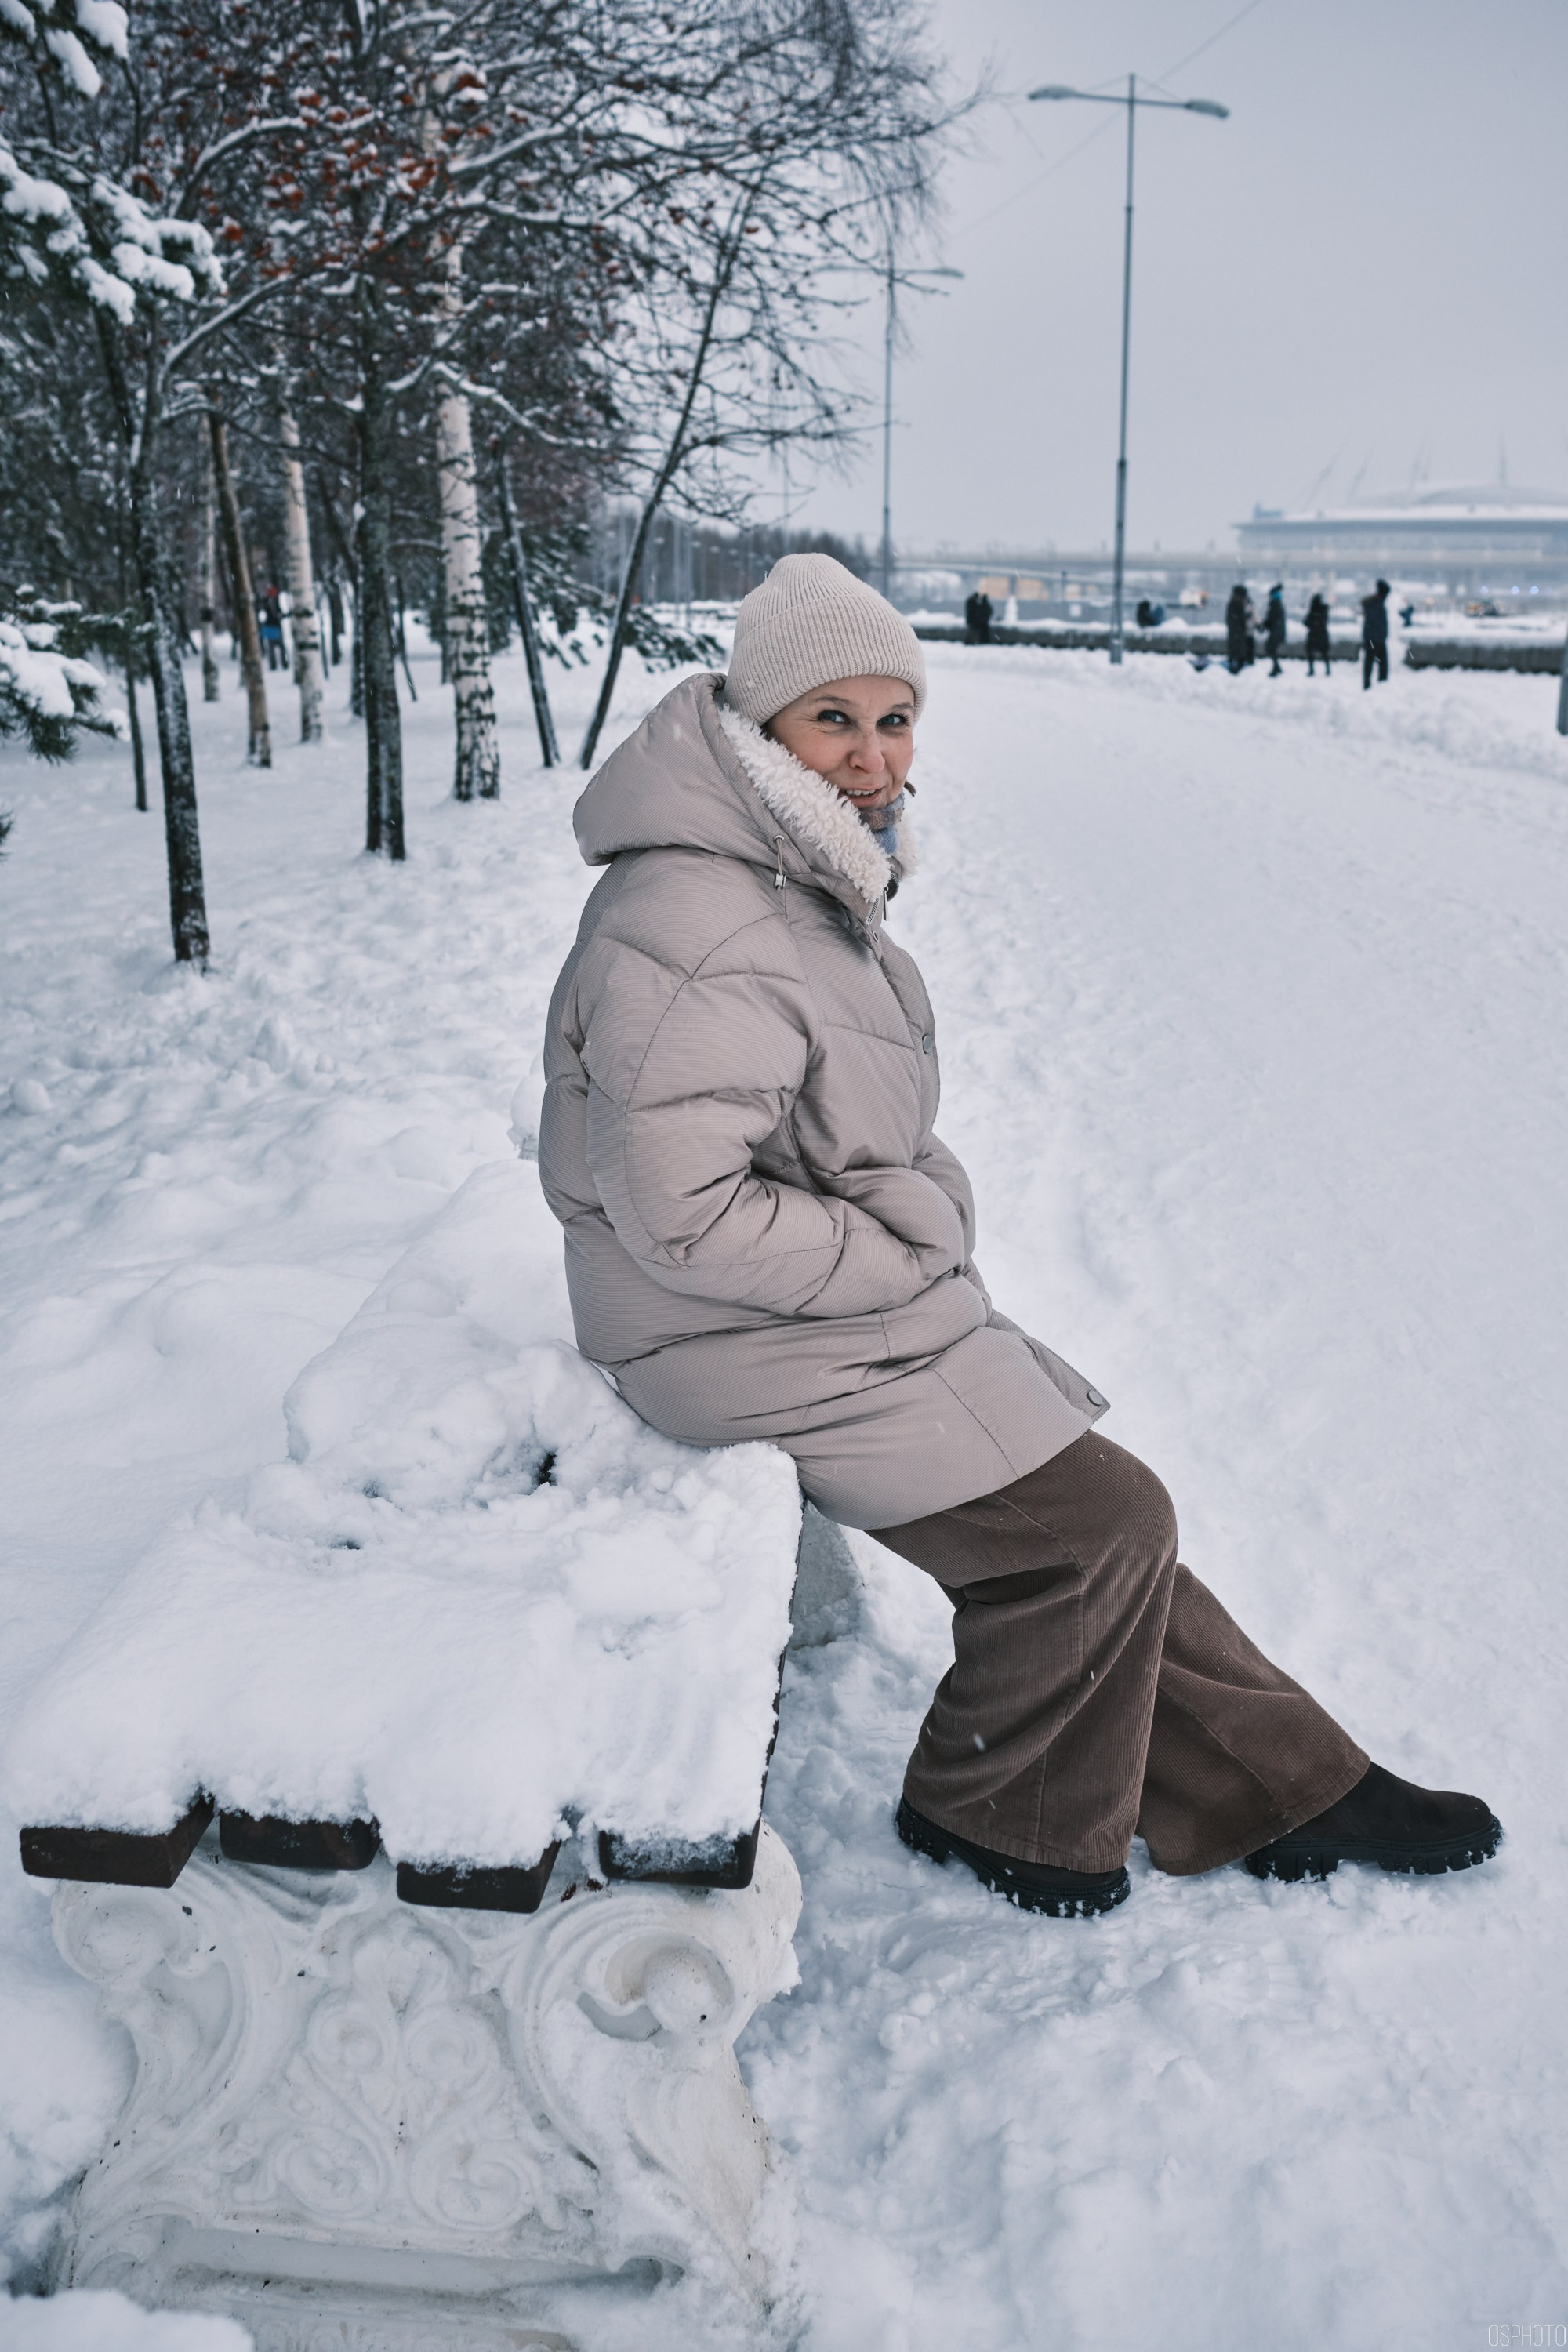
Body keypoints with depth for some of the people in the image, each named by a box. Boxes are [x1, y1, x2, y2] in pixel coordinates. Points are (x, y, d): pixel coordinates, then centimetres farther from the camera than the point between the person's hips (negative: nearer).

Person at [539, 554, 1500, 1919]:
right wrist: (903, 1254, -17)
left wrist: (918, 1220, 5)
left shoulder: (798, 879, 9)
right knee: (1103, 1523, -7)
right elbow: (683, 1213, -27)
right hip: (741, 1340, -10)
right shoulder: (698, 932, -25)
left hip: (851, 1296, 10)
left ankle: (1280, 1787, 26)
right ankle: (994, 1811, 16)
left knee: (1096, 1510, 11)